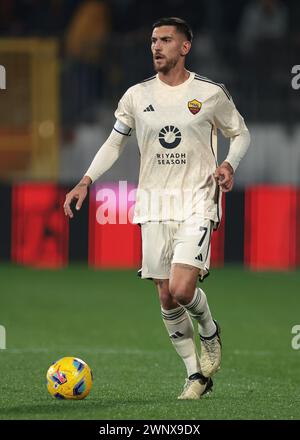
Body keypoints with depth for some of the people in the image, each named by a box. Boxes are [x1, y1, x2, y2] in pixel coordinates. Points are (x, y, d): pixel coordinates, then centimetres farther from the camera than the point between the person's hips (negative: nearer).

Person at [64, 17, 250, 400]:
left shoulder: (211, 94, -1)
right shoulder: (137, 96, 6)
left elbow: (241, 133, 12)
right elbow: (114, 143, 15)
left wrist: (229, 165, -8)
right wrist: (85, 182, 3)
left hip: (197, 203, -3)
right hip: (154, 206, 3)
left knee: (181, 289, -20)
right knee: (166, 299, 2)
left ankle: (209, 332, 13)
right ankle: (196, 374, 15)